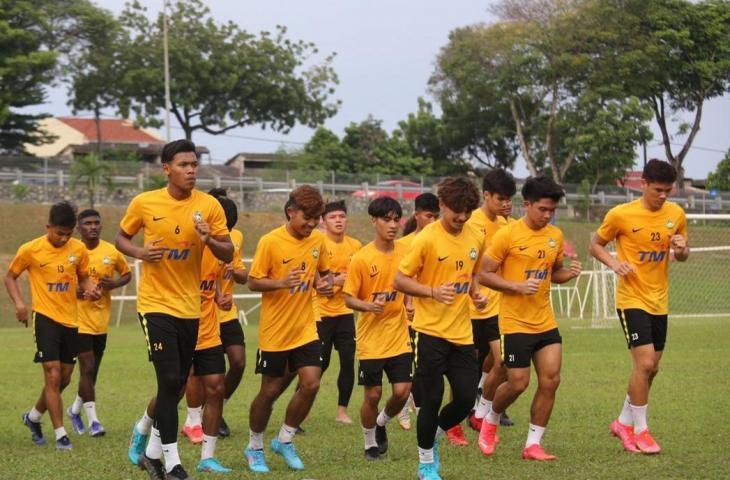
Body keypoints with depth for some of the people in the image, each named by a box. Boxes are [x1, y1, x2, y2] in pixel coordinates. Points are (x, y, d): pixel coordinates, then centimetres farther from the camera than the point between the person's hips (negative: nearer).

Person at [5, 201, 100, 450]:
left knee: (64, 378, 11)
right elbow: (10, 276, 5)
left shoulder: (78, 249, 2)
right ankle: (60, 434, -5)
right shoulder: (30, 250, -7)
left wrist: (90, 288, -8)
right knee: (53, 375, -11)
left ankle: (33, 417, 35)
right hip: (45, 317, -5)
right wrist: (18, 302, -11)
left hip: (70, 320, 5)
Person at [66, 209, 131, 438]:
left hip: (101, 319, 4)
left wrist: (114, 284, -8)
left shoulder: (111, 252, 0)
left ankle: (76, 409, 34)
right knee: (87, 367, -10)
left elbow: (127, 274, 14)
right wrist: (72, 290, -16)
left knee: (93, 369, 13)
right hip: (79, 318, -4)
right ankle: (92, 419, -4)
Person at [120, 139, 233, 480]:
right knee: (170, 380, -12)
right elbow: (121, 238, 8)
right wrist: (139, 252, -14)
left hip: (190, 307, 3)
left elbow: (228, 255, -2)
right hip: (156, 304, -3)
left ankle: (144, 432, 35)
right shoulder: (144, 203, -7)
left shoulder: (209, 206, -4)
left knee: (177, 385, 12)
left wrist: (209, 240, -23)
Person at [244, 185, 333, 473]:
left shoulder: (318, 240, 1)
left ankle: (284, 441, 13)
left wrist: (326, 283, -7)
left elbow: (325, 271, 16)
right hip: (275, 331, -4)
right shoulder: (270, 242, -14)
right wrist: (281, 282, -28)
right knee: (270, 391, 4)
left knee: (311, 384, -8)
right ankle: (254, 447, 26)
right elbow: (253, 282, -11)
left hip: (306, 328, 4)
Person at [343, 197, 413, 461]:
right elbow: (349, 298, -8)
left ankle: (381, 423, 28)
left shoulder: (404, 253, -1)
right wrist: (369, 306, -26)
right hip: (371, 338, -3)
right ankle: (370, 443, 25)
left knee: (402, 391, -3)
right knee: (373, 394, 2)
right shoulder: (361, 258, -11)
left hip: (399, 337, 3)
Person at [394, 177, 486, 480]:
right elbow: (400, 280, -9)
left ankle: (433, 435, 33)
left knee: (466, 399, 4)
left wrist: (475, 292, 2)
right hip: (431, 331, -5)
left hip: (462, 333, 5)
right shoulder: (427, 239, -12)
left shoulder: (476, 239, 5)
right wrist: (433, 292, -24)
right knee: (432, 399, -1)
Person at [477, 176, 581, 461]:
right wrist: (518, 286, -22)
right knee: (518, 383, -3)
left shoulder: (555, 236, 7)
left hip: (546, 322, 5)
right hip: (515, 323, -5)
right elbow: (484, 275, -10)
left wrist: (569, 273, -2)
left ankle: (533, 444, 6)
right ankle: (491, 421, 28)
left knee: (551, 380, -3)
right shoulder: (507, 235, -11)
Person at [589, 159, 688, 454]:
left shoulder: (676, 214, 2)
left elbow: (682, 256, 13)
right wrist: (614, 263, -18)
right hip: (632, 300, -6)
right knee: (644, 362, -15)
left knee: (650, 368, 11)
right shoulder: (621, 214, -11)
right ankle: (640, 431, -2)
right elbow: (596, 245, 1)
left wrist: (681, 249, -11)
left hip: (659, 302, 6)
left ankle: (624, 422, 29)